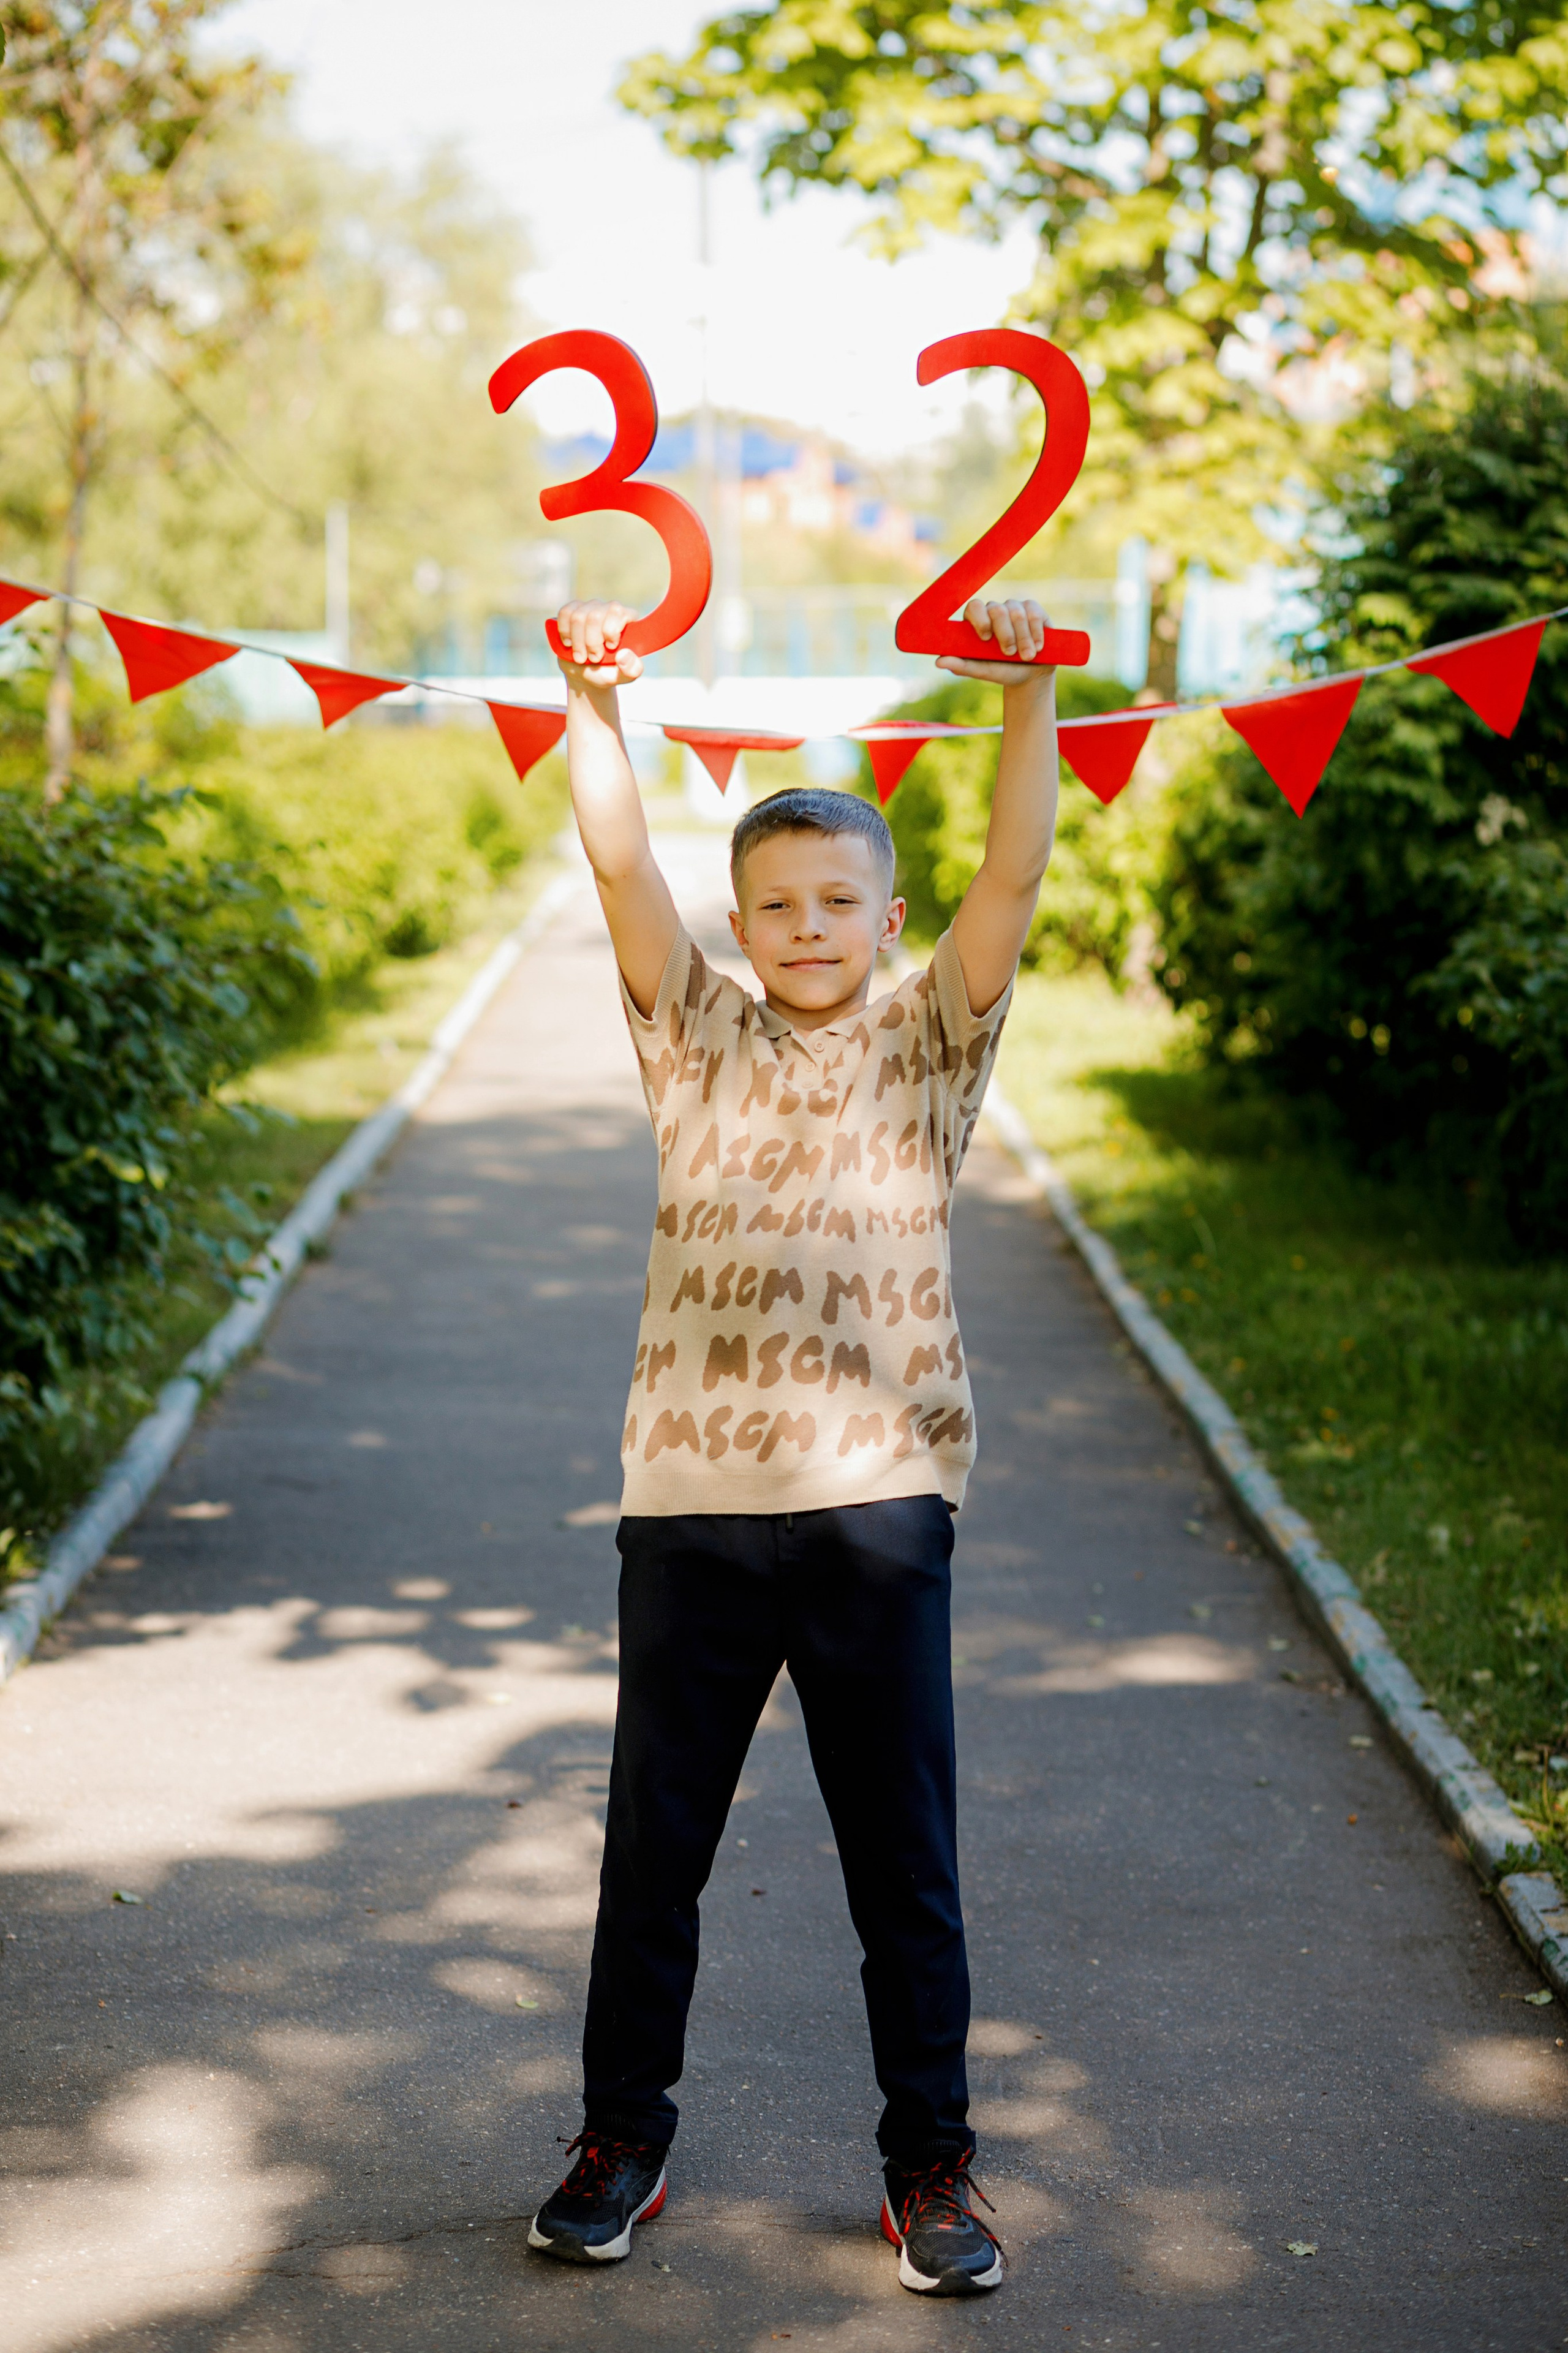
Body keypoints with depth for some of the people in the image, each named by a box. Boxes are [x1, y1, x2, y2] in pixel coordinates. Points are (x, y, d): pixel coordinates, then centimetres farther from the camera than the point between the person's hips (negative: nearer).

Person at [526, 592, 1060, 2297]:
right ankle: (623, 2138, 27)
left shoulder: (929, 1047, 5)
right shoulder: (697, 1040, 8)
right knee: (653, 1845, 11)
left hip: (876, 1499, -1)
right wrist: (596, 706, -12)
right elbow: (620, 867, -2)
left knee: (904, 1855, 7)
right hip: (690, 1498, 1)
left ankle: (931, 2161, 20)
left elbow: (1014, 876, -6)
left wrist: (1026, 698, -15)